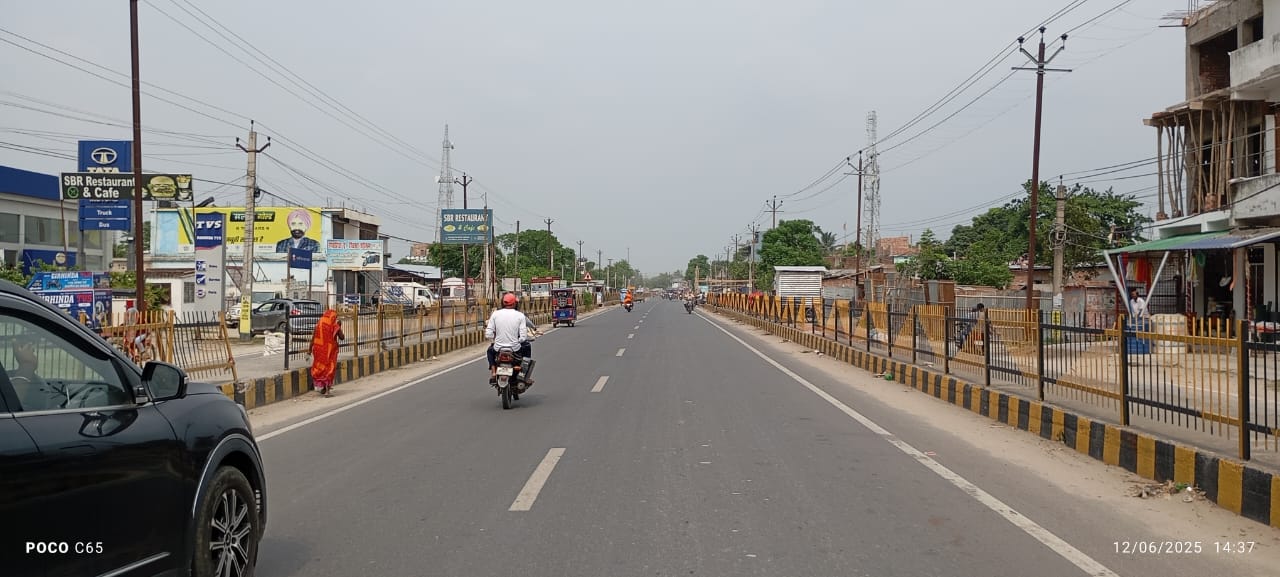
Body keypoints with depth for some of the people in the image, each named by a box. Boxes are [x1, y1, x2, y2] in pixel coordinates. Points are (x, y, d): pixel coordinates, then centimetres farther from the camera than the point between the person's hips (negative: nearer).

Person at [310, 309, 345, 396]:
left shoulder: (318, 325, -3)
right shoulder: (335, 326, -9)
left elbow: (313, 339, -3)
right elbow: (342, 338, 2)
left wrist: (310, 350, 3)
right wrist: (339, 326, 10)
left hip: (319, 351, 2)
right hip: (330, 351, -2)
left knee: (318, 369, 17)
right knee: (329, 369, 8)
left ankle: (320, 386, 21)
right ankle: (328, 388, 8)